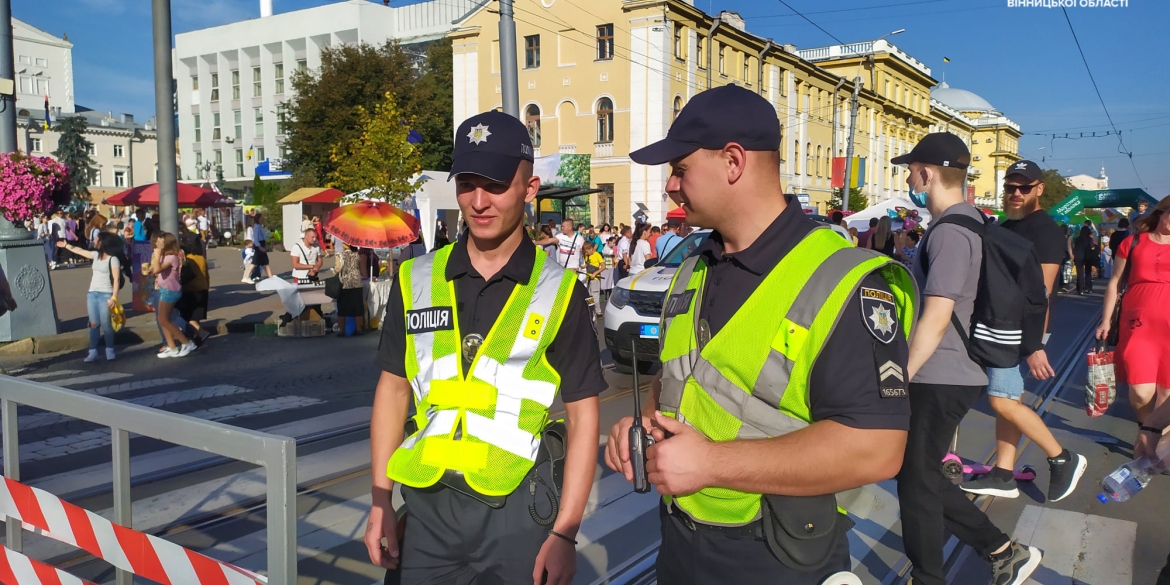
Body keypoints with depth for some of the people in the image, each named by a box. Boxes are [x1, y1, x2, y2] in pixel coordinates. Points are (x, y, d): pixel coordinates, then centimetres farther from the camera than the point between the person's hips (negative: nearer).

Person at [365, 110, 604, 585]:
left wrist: (565, 532, -9)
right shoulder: (416, 281, 2)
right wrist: (380, 501, 5)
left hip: (518, 509, -2)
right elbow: (393, 389, 9)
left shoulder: (558, 292, -6)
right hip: (428, 502, 3)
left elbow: (582, 416, -5)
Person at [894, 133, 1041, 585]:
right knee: (923, 478, 17)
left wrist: (899, 378, -19)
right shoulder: (969, 219, 12)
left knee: (916, 481, 4)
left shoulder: (950, 232, -19)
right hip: (952, 375, 10)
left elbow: (936, 318, -24)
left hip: (940, 379, -10)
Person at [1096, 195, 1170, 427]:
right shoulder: (1133, 243, 5)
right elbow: (1115, 282, 9)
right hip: (1138, 323, -2)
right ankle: (1145, 423, 20)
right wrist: (1106, 320, 6)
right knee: (1141, 392, -11)